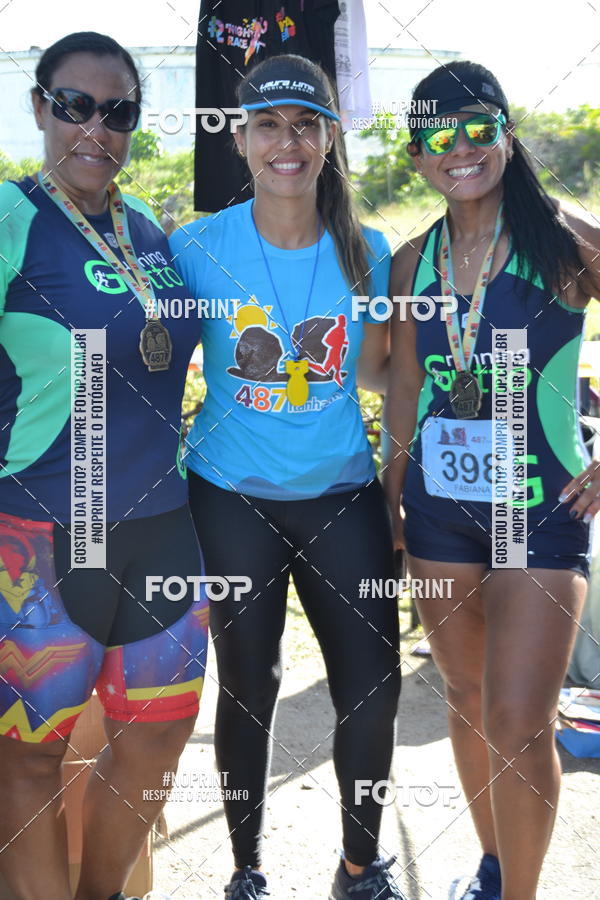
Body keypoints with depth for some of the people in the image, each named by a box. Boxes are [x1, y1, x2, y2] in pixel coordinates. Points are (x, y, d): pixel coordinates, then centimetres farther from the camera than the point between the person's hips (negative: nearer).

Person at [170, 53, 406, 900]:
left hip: (342, 495, 2)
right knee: (247, 688, 10)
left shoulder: (365, 251, -2)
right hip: (233, 499, -1)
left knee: (373, 686, 3)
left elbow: (372, 369, 6)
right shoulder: (198, 247, -7)